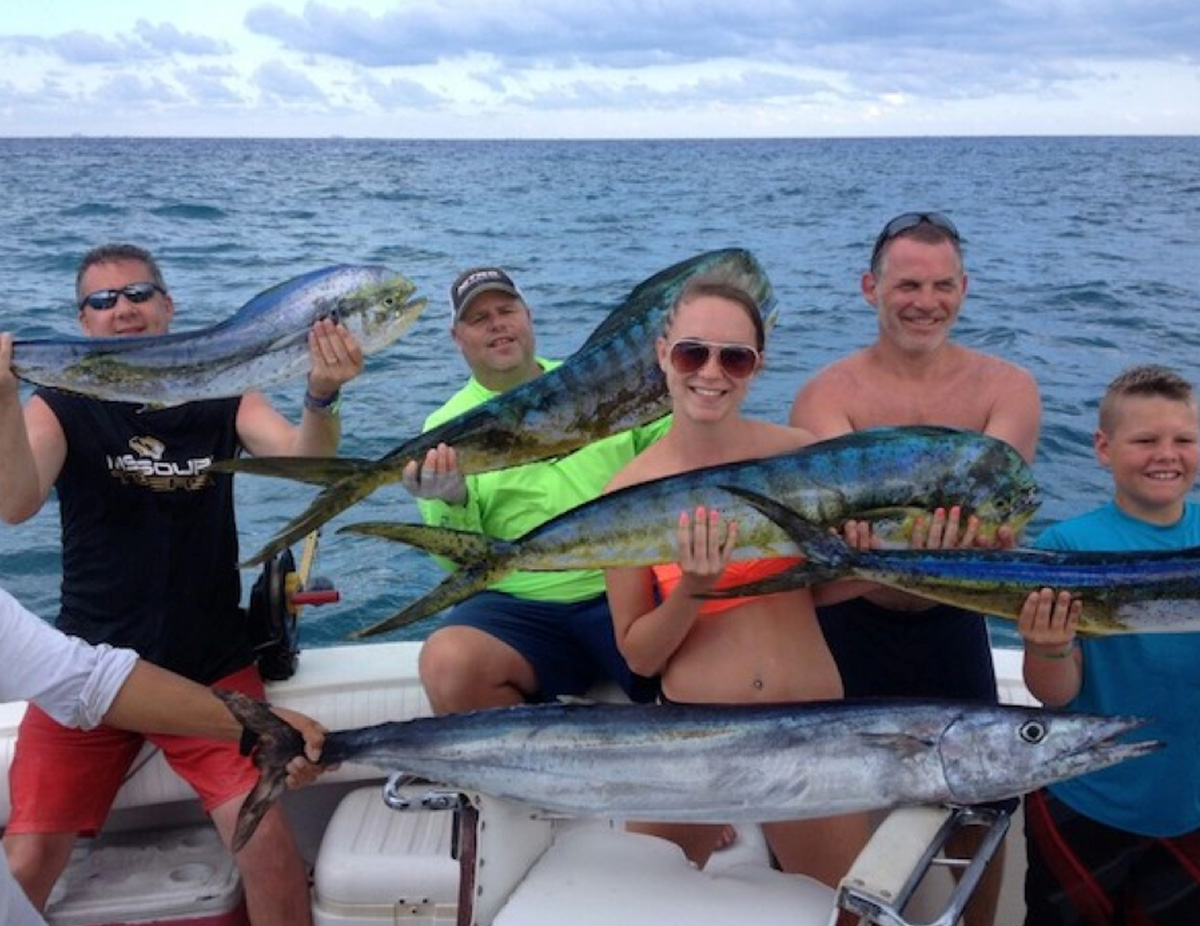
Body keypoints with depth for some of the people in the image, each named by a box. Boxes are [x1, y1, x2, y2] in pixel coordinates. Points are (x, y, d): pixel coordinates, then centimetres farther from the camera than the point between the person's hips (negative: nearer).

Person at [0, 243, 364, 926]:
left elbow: (302, 459, -14)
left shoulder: (221, 397, 2)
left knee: (266, 837, -16)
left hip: (211, 666, 0)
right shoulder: (60, 408, 0)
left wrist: (322, 397, -35)